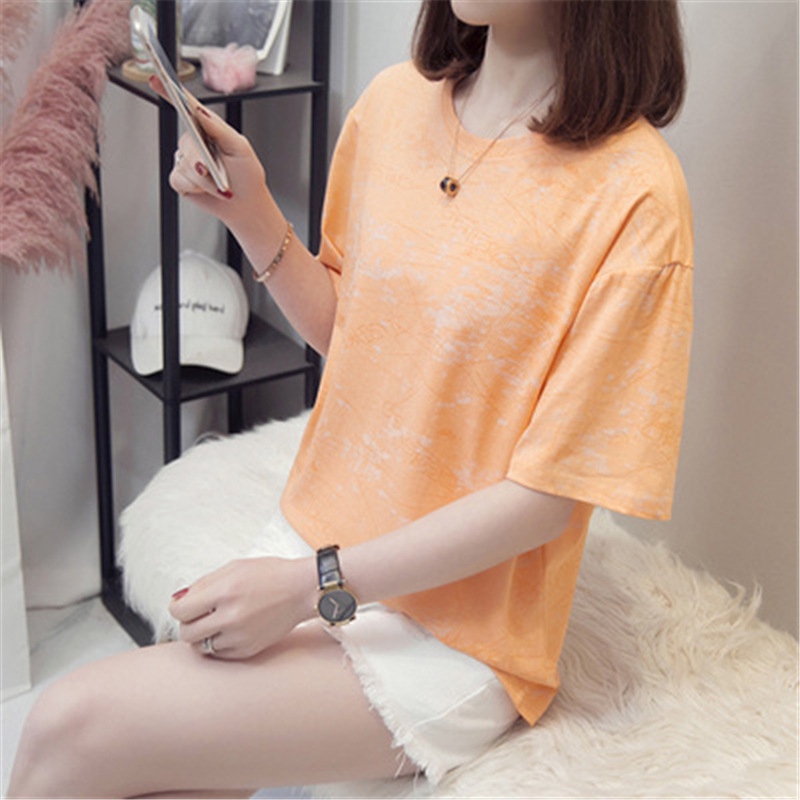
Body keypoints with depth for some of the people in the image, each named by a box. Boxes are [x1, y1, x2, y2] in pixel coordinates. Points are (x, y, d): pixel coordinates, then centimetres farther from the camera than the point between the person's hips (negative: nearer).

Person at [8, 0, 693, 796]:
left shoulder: (632, 192, -19)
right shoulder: (395, 100, 0)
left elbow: (550, 493, -16)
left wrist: (315, 586, -17)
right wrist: (251, 213, -5)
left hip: (449, 633, -5)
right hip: (307, 542, 5)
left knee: (72, 727, -16)